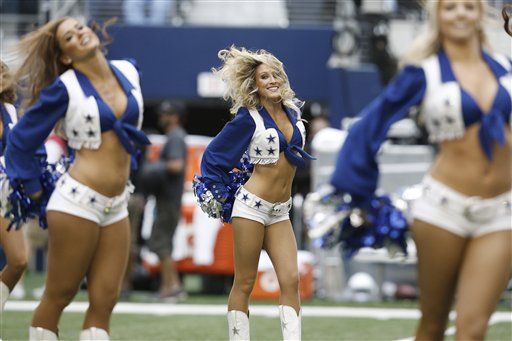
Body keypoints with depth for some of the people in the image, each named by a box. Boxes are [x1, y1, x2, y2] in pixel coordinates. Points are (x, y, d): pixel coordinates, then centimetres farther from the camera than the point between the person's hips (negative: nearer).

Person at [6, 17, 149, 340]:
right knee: (58, 296, 0)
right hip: (78, 201, -5)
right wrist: (34, 189, 3)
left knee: (104, 300, 1)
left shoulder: (128, 71, 8)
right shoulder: (65, 88, -6)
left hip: (116, 207, 5)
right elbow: (20, 140, 2)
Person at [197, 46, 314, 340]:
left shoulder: (292, 112, 8)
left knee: (291, 280, -7)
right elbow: (214, 155, 4)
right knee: (245, 283, -1)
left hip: (281, 212, 5)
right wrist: (221, 191, 7)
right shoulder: (249, 119, -6)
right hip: (252, 206, -5)